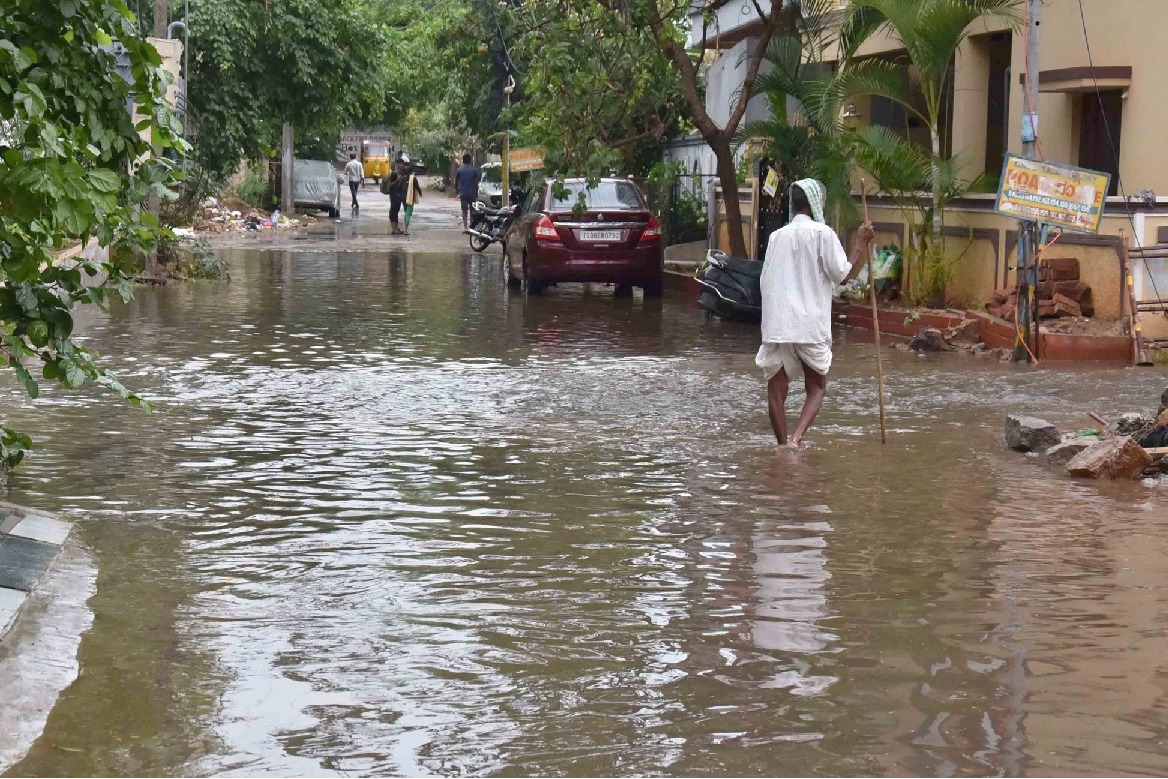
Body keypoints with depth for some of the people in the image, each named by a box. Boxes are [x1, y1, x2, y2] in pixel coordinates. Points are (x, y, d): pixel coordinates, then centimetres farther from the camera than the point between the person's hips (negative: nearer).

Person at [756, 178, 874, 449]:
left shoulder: (777, 236, 11)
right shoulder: (822, 233, -4)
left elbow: (766, 281, 15)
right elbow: (845, 274, -5)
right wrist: (861, 244, 3)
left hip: (776, 325, 3)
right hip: (810, 325, -3)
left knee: (776, 390, 8)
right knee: (817, 388, 9)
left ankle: (783, 446, 10)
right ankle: (796, 437, -13)